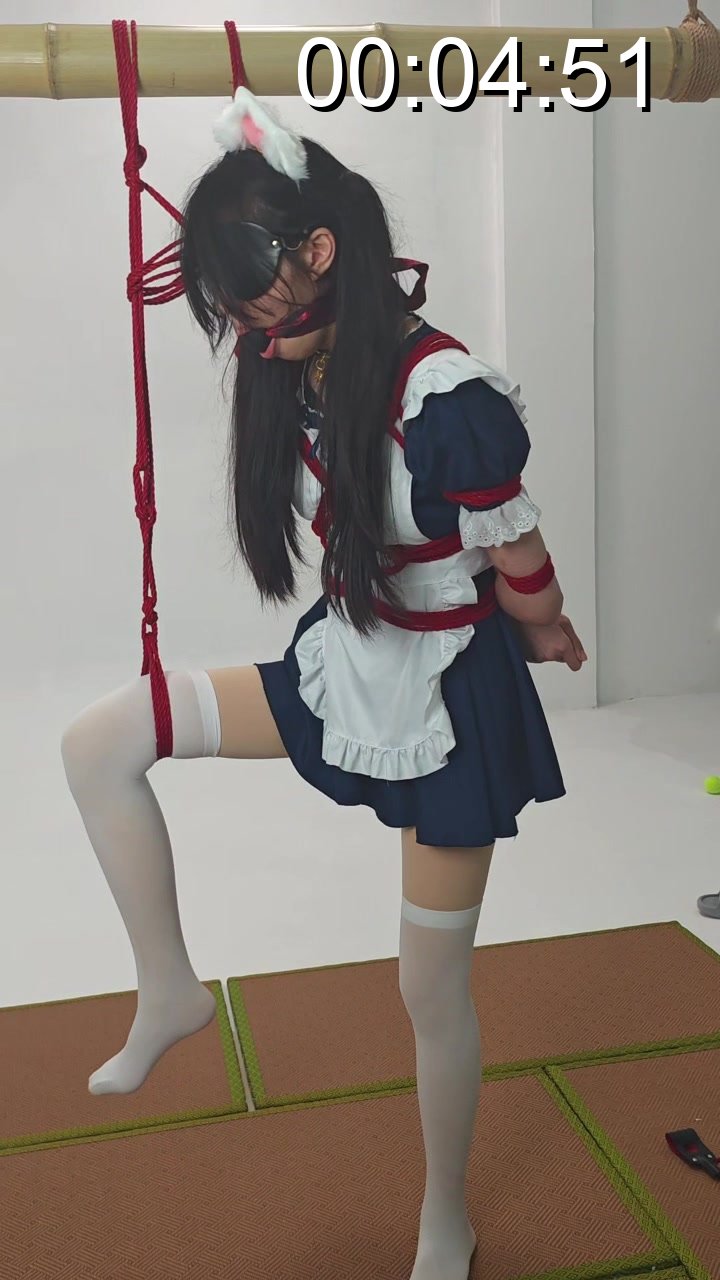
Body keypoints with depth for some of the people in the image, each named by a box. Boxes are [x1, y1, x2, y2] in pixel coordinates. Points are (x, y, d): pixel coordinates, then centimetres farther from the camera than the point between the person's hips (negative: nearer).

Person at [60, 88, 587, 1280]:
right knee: (95, 744, -4)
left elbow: (525, 583, -16)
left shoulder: (446, 392, -27)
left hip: (449, 699, -6)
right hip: (339, 668, 7)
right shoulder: (297, 375, -3)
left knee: (433, 988, 9)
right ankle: (170, 990, 14)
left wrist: (542, 635, 6)